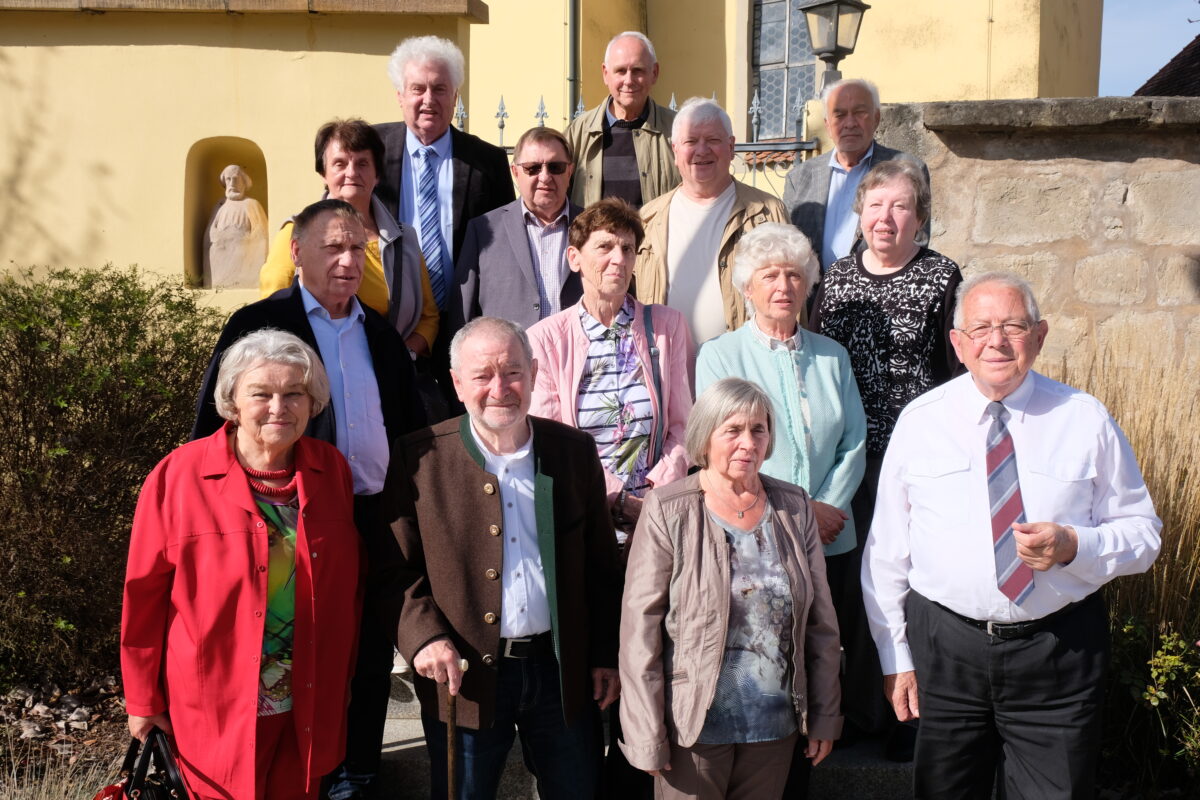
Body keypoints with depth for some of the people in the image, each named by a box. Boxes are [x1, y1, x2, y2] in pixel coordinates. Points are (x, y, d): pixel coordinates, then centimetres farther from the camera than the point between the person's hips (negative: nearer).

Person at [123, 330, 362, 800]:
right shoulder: (178, 478, -11)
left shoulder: (332, 470, -1)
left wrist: (343, 677, 12)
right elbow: (145, 593, -6)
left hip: (310, 704, 3)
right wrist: (142, 699, -1)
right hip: (219, 708, -3)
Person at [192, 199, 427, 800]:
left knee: (370, 656, 12)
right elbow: (214, 428, -5)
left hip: (376, 519, 5)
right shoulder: (259, 325, -4)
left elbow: (411, 428, 18)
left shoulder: (381, 334, 13)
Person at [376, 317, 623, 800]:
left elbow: (601, 565, 7)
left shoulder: (574, 451, 2)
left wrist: (606, 655, 7)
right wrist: (422, 635, -18)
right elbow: (395, 568, -3)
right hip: (465, 679, -2)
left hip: (564, 669, 2)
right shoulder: (420, 459, -6)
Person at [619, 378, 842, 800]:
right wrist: (647, 736, -11)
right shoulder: (668, 511, -10)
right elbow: (640, 626, -10)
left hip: (776, 723, 4)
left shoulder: (795, 507, 2)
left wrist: (824, 715, 6)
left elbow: (821, 622, 7)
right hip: (695, 725, -3)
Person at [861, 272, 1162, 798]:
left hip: (1059, 651, 0)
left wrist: (1074, 546, -17)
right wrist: (895, 656, 3)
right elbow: (886, 550, 3)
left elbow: (1142, 532, 4)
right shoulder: (920, 421, 0)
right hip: (945, 647, 1)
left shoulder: (1085, 420, -1)